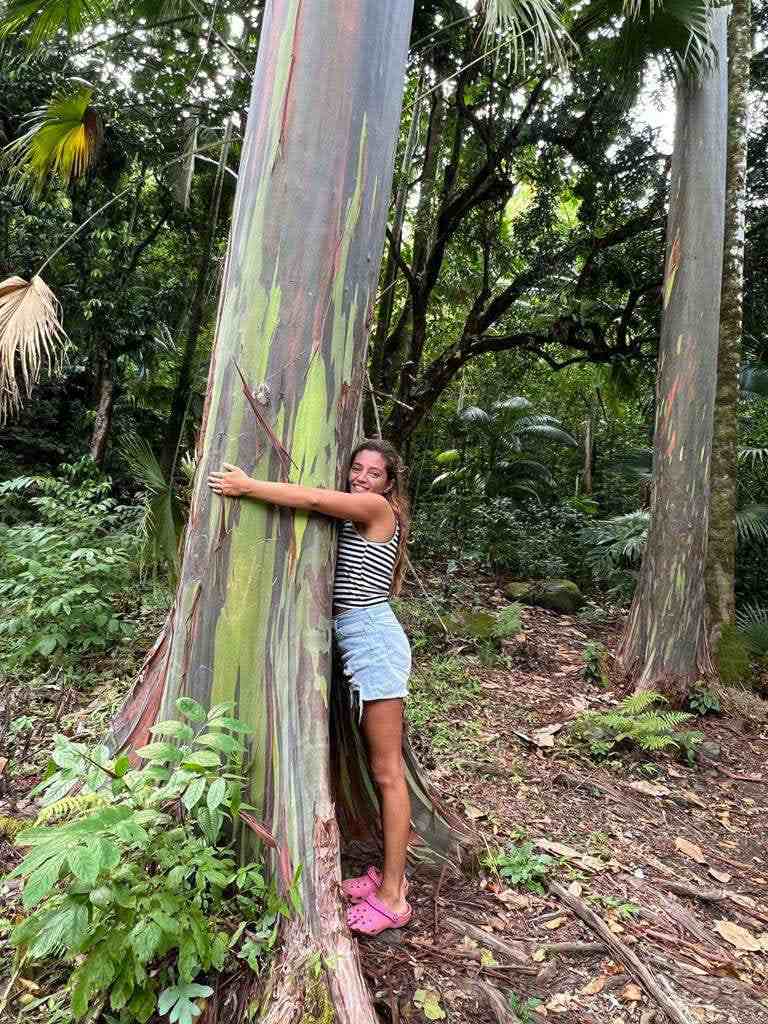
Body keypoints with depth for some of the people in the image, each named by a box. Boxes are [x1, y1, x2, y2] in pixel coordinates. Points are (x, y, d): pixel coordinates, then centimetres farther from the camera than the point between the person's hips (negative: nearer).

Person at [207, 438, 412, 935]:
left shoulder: (377, 507, -8)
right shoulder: (356, 516, 20)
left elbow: (314, 499, -19)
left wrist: (247, 485, -13)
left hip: (373, 638, -9)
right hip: (359, 640, 9)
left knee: (387, 772, -2)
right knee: (382, 767, 14)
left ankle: (391, 898, 9)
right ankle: (391, 873, 27)